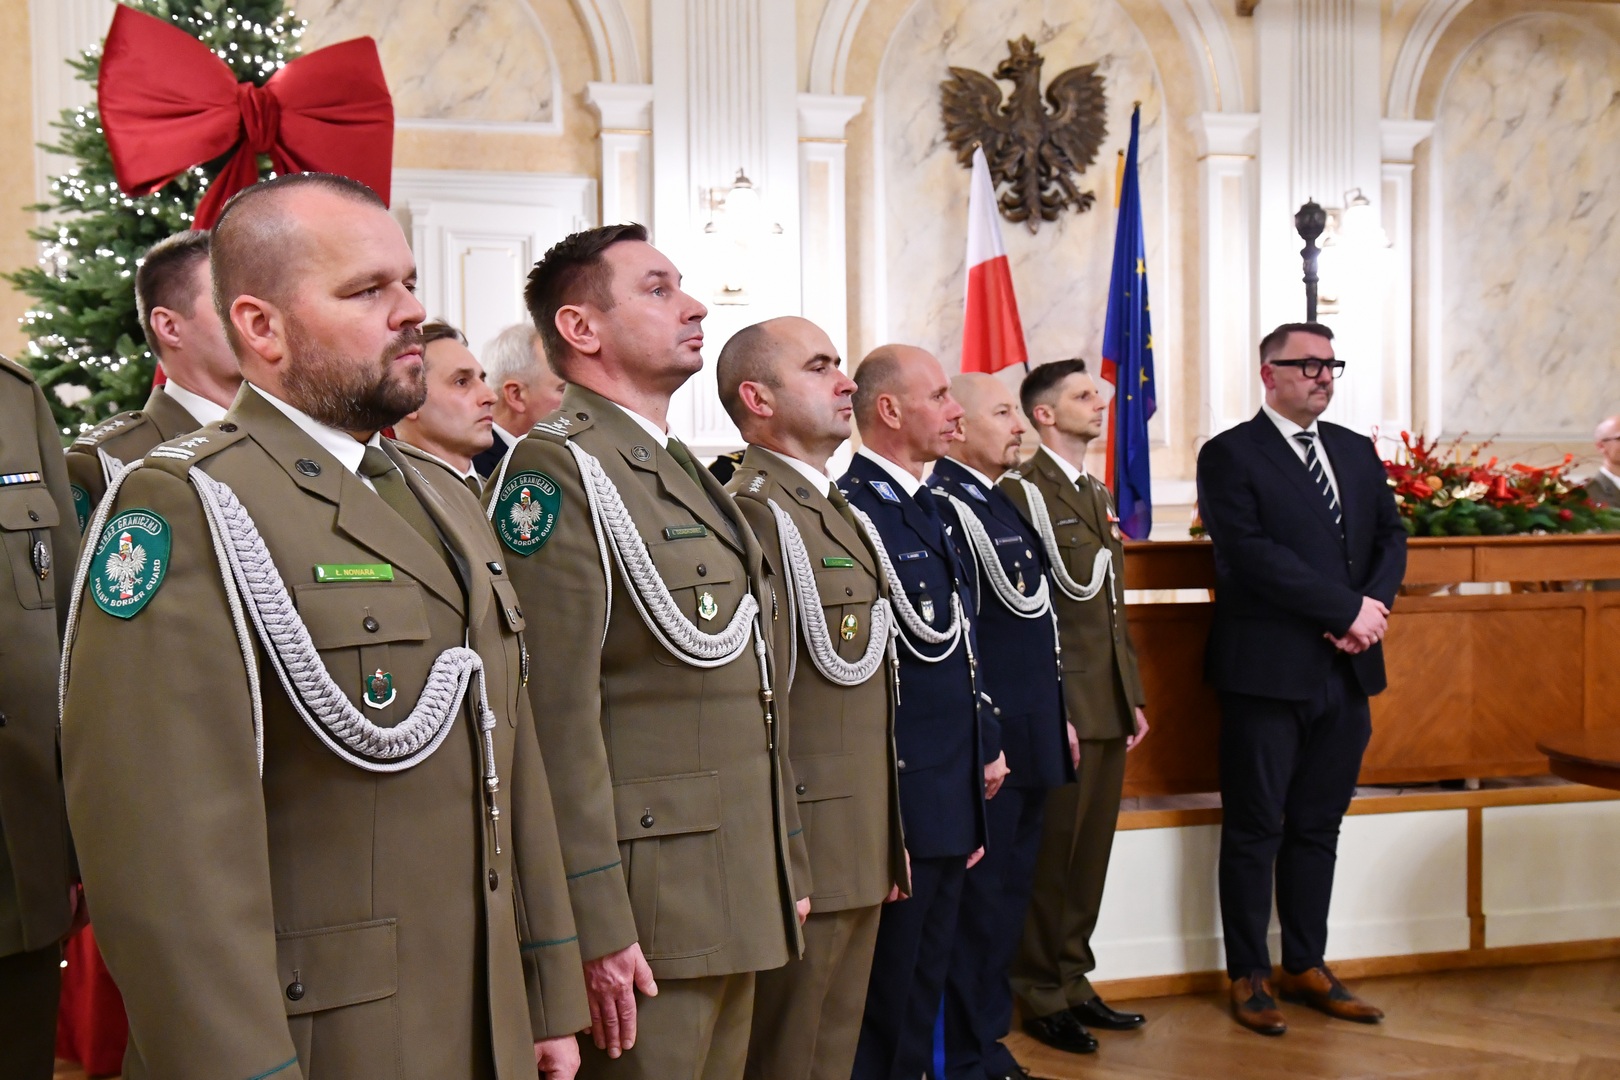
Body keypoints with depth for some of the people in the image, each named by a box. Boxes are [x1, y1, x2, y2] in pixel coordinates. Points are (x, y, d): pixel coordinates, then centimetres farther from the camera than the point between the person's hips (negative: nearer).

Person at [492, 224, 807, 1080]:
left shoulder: (687, 473, 17)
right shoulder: (553, 471, -12)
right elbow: (556, 711, -20)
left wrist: (784, 871, 19)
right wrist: (594, 926, -22)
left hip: (735, 909, 9)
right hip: (644, 913, -9)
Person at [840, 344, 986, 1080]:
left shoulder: (928, 508, 14)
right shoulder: (854, 509, -17)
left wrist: (979, 757, 18)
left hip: (951, 799, 9)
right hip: (896, 801, -9)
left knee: (924, 991, 19)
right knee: (883, 1005, 4)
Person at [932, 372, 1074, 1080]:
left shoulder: (1001, 503, 16)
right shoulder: (945, 505, -15)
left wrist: (1059, 718, 20)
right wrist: (981, 745, -21)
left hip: (1031, 743, 10)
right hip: (988, 747, -10)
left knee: (1008, 896, 17)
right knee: (979, 902, 1)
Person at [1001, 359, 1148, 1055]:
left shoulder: (1097, 495, 18)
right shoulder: (1023, 491, -11)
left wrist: (1134, 699, 18)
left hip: (1109, 708, 9)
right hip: (1059, 704, -8)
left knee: (1090, 853, 15)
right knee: (1051, 855, 2)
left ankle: (1072, 980, 27)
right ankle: (1042, 997, 15)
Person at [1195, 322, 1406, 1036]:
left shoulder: (1357, 452, 15)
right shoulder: (1230, 455, -6)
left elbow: (1391, 536, 11)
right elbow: (1252, 554, -16)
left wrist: (1374, 606, -9)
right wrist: (1348, 610, -17)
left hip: (1347, 670, 6)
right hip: (1269, 673, -6)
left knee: (1318, 826, 13)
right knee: (1255, 830, 4)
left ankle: (1306, 966, 25)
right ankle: (1249, 976, 15)